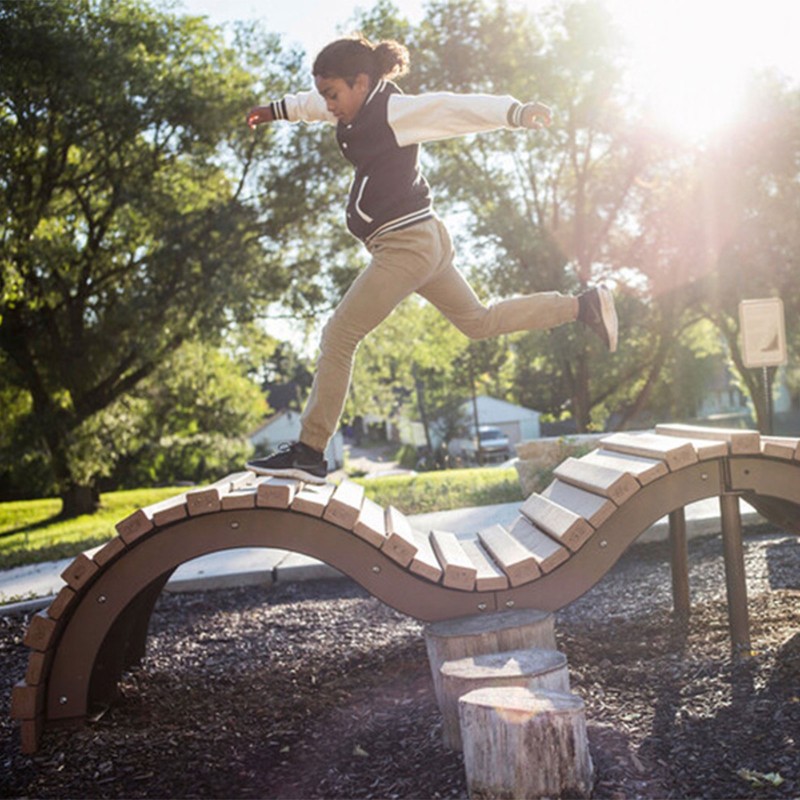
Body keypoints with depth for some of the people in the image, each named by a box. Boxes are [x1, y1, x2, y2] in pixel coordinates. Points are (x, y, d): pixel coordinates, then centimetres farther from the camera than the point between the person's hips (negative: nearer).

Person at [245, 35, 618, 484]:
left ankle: (310, 454, -4)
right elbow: (316, 105, 34)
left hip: (406, 243, -10)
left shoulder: (394, 111, -13)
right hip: (422, 243, 10)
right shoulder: (360, 109, 13)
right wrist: (278, 110, 48)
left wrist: (515, 113, -40)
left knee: (338, 337, -8)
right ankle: (584, 306, 24)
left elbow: (458, 108, -25)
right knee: (478, 321, 20)